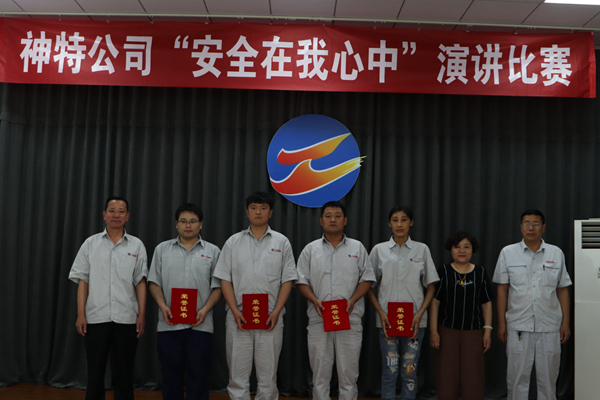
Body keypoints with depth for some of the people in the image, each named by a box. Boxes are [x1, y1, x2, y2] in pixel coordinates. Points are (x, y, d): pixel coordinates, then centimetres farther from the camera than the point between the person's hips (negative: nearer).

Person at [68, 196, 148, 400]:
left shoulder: (137, 246, 6)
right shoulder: (90, 244, 7)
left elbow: (140, 282, 4)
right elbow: (82, 281, 5)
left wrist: (142, 314, -3)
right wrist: (80, 314, -2)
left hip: (126, 319, 0)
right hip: (96, 317, 0)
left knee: (124, 374, 7)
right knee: (95, 372, 6)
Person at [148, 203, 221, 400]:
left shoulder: (213, 251, 7)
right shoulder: (162, 249, 11)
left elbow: (218, 286, 4)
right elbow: (154, 282, 8)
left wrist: (205, 309, -11)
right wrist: (163, 306, -7)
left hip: (200, 325, -1)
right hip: (169, 324, 1)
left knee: (199, 375, 2)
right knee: (170, 375, 8)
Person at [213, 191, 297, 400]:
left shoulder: (281, 242, 5)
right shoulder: (233, 242, 7)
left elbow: (288, 280, 3)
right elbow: (225, 279, 4)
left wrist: (276, 311, -9)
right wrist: (235, 311, -8)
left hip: (270, 319, 0)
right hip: (238, 318, 1)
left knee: (268, 374, 6)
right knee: (237, 373, 5)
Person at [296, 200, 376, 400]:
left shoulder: (357, 248, 8)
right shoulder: (311, 249, 9)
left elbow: (367, 278, 6)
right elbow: (302, 281, 6)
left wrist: (352, 300, -10)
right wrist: (315, 300, -11)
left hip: (350, 320, 0)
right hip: (319, 319, 1)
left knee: (348, 372, 4)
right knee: (320, 372, 7)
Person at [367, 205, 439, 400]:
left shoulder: (422, 250, 5)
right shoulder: (379, 250, 4)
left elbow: (431, 286, 7)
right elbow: (369, 285, 6)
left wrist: (420, 313, -6)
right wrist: (381, 312, -6)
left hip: (414, 321, 0)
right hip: (387, 320, 0)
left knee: (410, 370, 4)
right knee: (389, 371, 3)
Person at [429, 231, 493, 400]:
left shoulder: (480, 272, 6)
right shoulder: (443, 271, 0)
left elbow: (486, 303, 8)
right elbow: (435, 302, -2)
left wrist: (487, 330, 2)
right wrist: (433, 331, -6)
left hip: (473, 332, 1)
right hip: (447, 331, -1)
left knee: (473, 378, 3)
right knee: (447, 376, 5)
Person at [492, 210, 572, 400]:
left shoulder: (556, 254, 6)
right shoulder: (508, 253, 2)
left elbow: (563, 290, 8)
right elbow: (502, 290, 3)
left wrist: (566, 322, 3)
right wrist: (501, 323, 0)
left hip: (549, 327, 1)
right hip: (518, 326, -1)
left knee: (548, 377, 9)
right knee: (517, 377, 4)